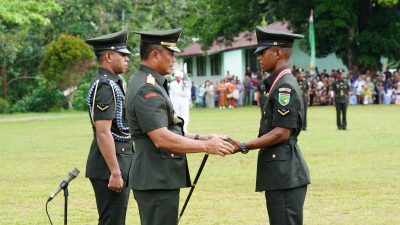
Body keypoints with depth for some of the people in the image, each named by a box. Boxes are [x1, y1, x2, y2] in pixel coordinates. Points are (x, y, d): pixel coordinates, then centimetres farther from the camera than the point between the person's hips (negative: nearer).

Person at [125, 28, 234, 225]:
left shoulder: (146, 84, 15)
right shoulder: (147, 90, -18)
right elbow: (162, 139, -25)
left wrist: (199, 138, 10)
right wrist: (206, 146, -18)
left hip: (158, 177, 11)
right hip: (157, 180, -11)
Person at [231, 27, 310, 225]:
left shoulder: (285, 87, -15)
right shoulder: (279, 84, 17)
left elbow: (282, 133, -19)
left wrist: (244, 147, -18)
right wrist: (244, 145, 14)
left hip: (285, 175, -11)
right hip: (281, 172, 11)